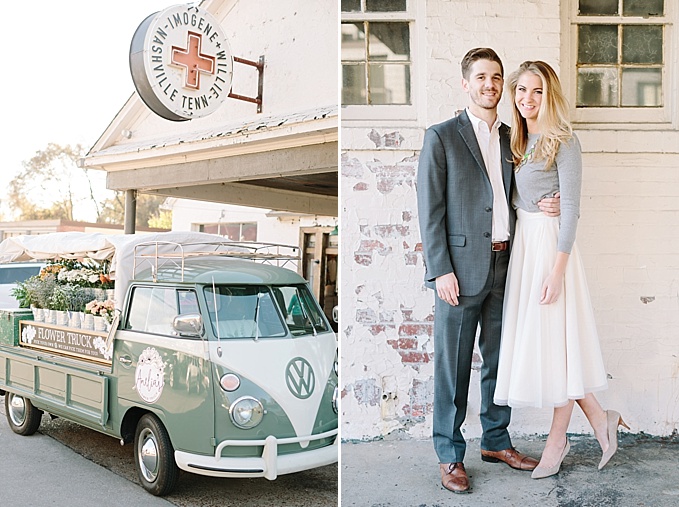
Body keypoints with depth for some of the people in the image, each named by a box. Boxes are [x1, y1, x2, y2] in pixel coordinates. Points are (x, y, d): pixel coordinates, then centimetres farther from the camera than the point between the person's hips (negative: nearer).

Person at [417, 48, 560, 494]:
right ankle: (450, 456, 15)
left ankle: (496, 441, 31)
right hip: (461, 268, -5)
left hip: (505, 266, 6)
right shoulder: (441, 137, -3)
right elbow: (430, 210, -8)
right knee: (453, 366, 2)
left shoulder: (512, 138, 14)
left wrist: (547, 206, -2)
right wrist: (441, 271, -14)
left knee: (500, 360, 15)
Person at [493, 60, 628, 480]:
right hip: (521, 242, 8)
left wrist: (557, 270, -19)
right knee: (532, 336, 10)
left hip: (550, 244, -8)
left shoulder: (564, 141, -10)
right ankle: (599, 417, 25)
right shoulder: (519, 140, 12)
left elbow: (571, 209, -15)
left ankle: (557, 437, 18)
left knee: (554, 337, 1)